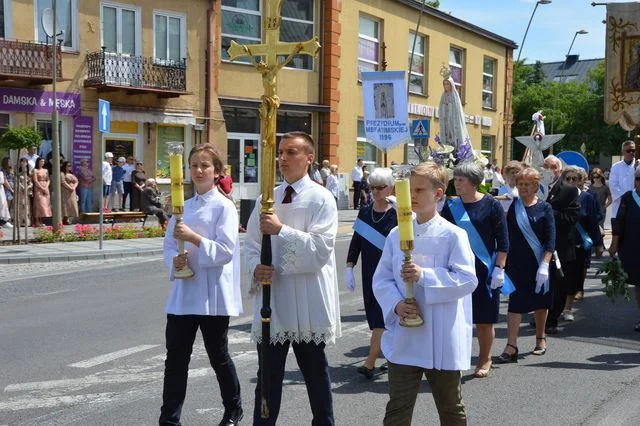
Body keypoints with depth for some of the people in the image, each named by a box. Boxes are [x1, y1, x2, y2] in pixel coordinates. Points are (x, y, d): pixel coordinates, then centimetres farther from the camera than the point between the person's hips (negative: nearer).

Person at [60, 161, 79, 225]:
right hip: (65, 192, -7)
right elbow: (63, 182, -15)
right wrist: (70, 188, -19)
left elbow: (76, 181, 12)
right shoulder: (62, 174, -3)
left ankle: (69, 219, 3)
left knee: (72, 205, 2)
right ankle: (65, 219, -10)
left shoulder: (71, 174, 19)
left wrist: (74, 187, -7)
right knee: (66, 205, -10)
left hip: (72, 193, 7)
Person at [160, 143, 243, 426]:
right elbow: (169, 245, 12)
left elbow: (225, 251, -15)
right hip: (184, 292, 5)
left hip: (212, 295, -5)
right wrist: (174, 262, -9)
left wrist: (194, 238, -24)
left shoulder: (224, 206, -7)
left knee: (218, 357, 10)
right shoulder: (183, 207, 11)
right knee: (175, 358, 2)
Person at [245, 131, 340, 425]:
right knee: (268, 375, 10)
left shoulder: (321, 199, -6)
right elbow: (251, 244, 11)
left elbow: (321, 247, -17)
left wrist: (282, 229, -23)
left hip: (308, 301, -4)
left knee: (315, 372, 13)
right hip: (271, 298, 4)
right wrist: (256, 267, -9)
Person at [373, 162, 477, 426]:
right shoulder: (396, 235, 4)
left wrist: (424, 276, -22)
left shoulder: (453, 236, -7)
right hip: (404, 337, 3)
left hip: (442, 339, -3)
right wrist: (396, 304, -12)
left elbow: (467, 280, -13)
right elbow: (381, 279, 6)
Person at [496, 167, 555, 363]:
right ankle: (511, 347, -8)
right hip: (516, 262, 1)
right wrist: (503, 262, -3)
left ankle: (541, 339, 32)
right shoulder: (513, 207, 2)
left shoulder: (544, 208, -3)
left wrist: (544, 265, -17)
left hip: (538, 262, 0)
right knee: (515, 303, -6)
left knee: (540, 302, 13)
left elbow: (551, 239, -9)